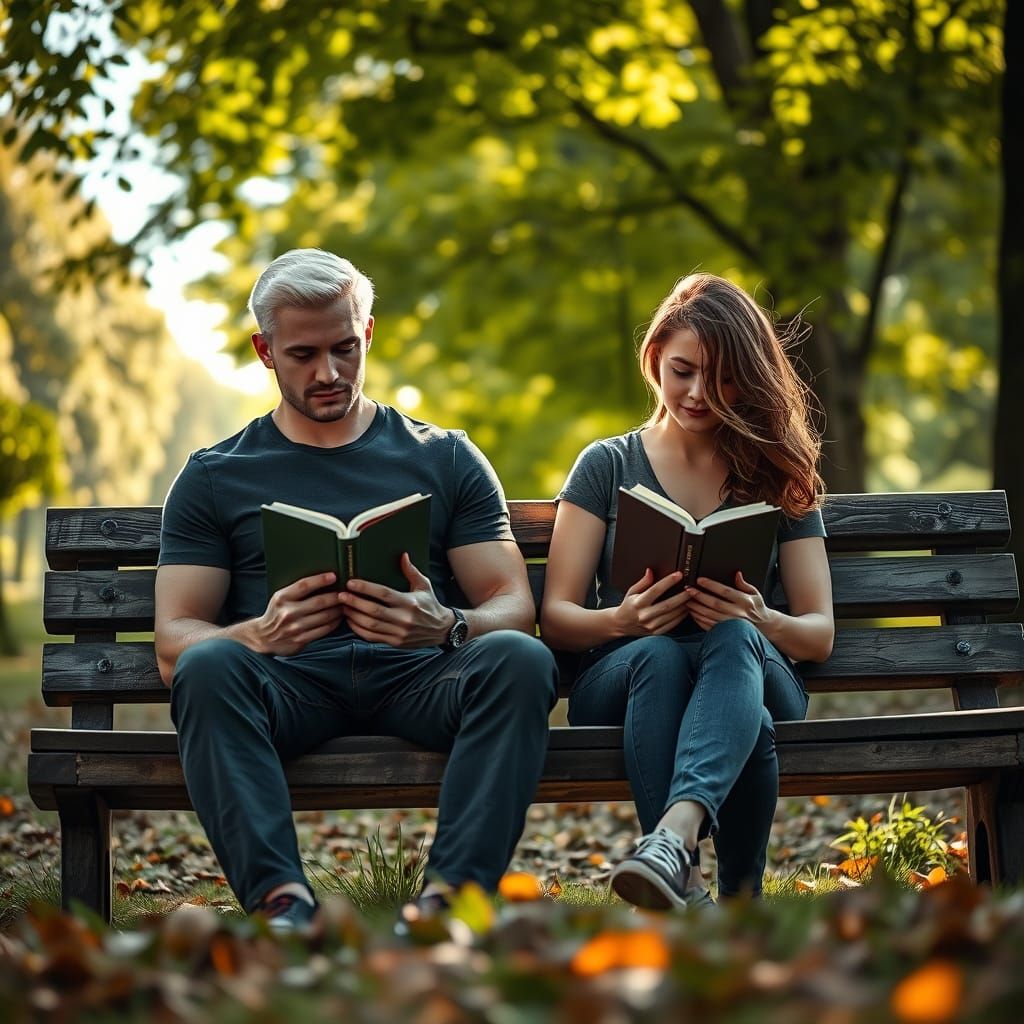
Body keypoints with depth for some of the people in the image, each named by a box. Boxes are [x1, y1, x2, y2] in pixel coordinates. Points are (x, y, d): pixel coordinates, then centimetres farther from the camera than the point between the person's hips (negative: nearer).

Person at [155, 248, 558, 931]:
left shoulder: (446, 459, 19)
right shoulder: (214, 477, 18)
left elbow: (514, 607, 10)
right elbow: (174, 639, 8)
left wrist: (447, 625, -16)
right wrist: (259, 635, -17)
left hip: (416, 679, 1)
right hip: (288, 683, 0)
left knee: (520, 659, -31)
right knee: (208, 666, -33)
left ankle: (450, 895, -40)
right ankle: (283, 901, -42)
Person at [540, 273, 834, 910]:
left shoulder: (780, 477, 15)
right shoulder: (608, 466, 13)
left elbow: (820, 634, 9)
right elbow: (556, 617, 6)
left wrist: (760, 623, -15)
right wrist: (622, 620, -18)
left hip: (752, 674, 0)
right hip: (626, 681, 0)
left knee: (734, 638, -36)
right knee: (658, 654, -37)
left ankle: (672, 839, -59)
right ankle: (685, 885, -46)